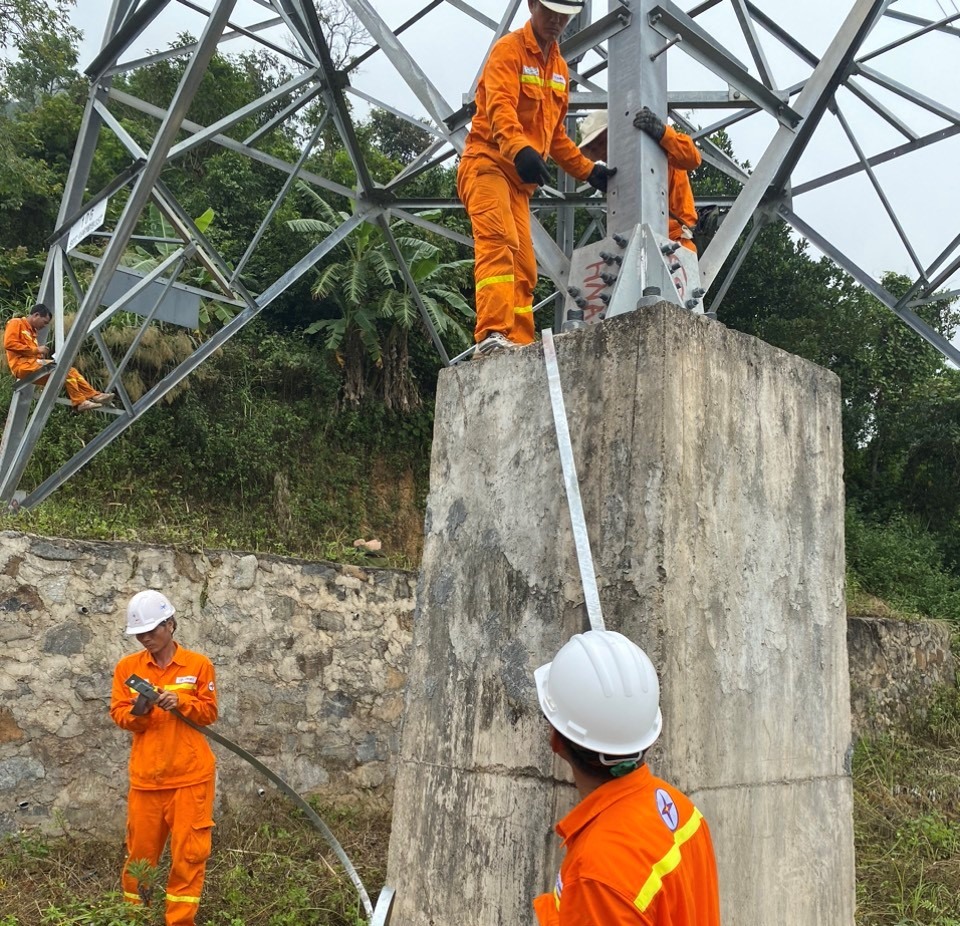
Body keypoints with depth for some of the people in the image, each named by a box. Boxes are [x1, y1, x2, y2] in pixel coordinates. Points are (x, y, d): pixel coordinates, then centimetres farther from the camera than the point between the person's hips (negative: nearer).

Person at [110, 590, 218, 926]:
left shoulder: (198, 664, -1)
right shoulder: (127, 667, 4)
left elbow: (209, 712, 0)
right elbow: (119, 714, 2)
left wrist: (180, 702, -17)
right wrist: (137, 711, -20)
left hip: (191, 775, -1)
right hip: (146, 775, 2)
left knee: (189, 850, 1)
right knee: (140, 849, 11)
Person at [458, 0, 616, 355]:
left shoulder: (560, 68, 21)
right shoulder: (508, 49, -4)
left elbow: (555, 135, 26)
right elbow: (500, 108, -22)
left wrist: (588, 170, 17)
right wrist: (520, 150, -41)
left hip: (520, 178, 8)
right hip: (488, 163, -8)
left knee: (524, 266, 2)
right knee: (500, 243, -27)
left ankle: (519, 344, 3)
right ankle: (492, 335, -36)